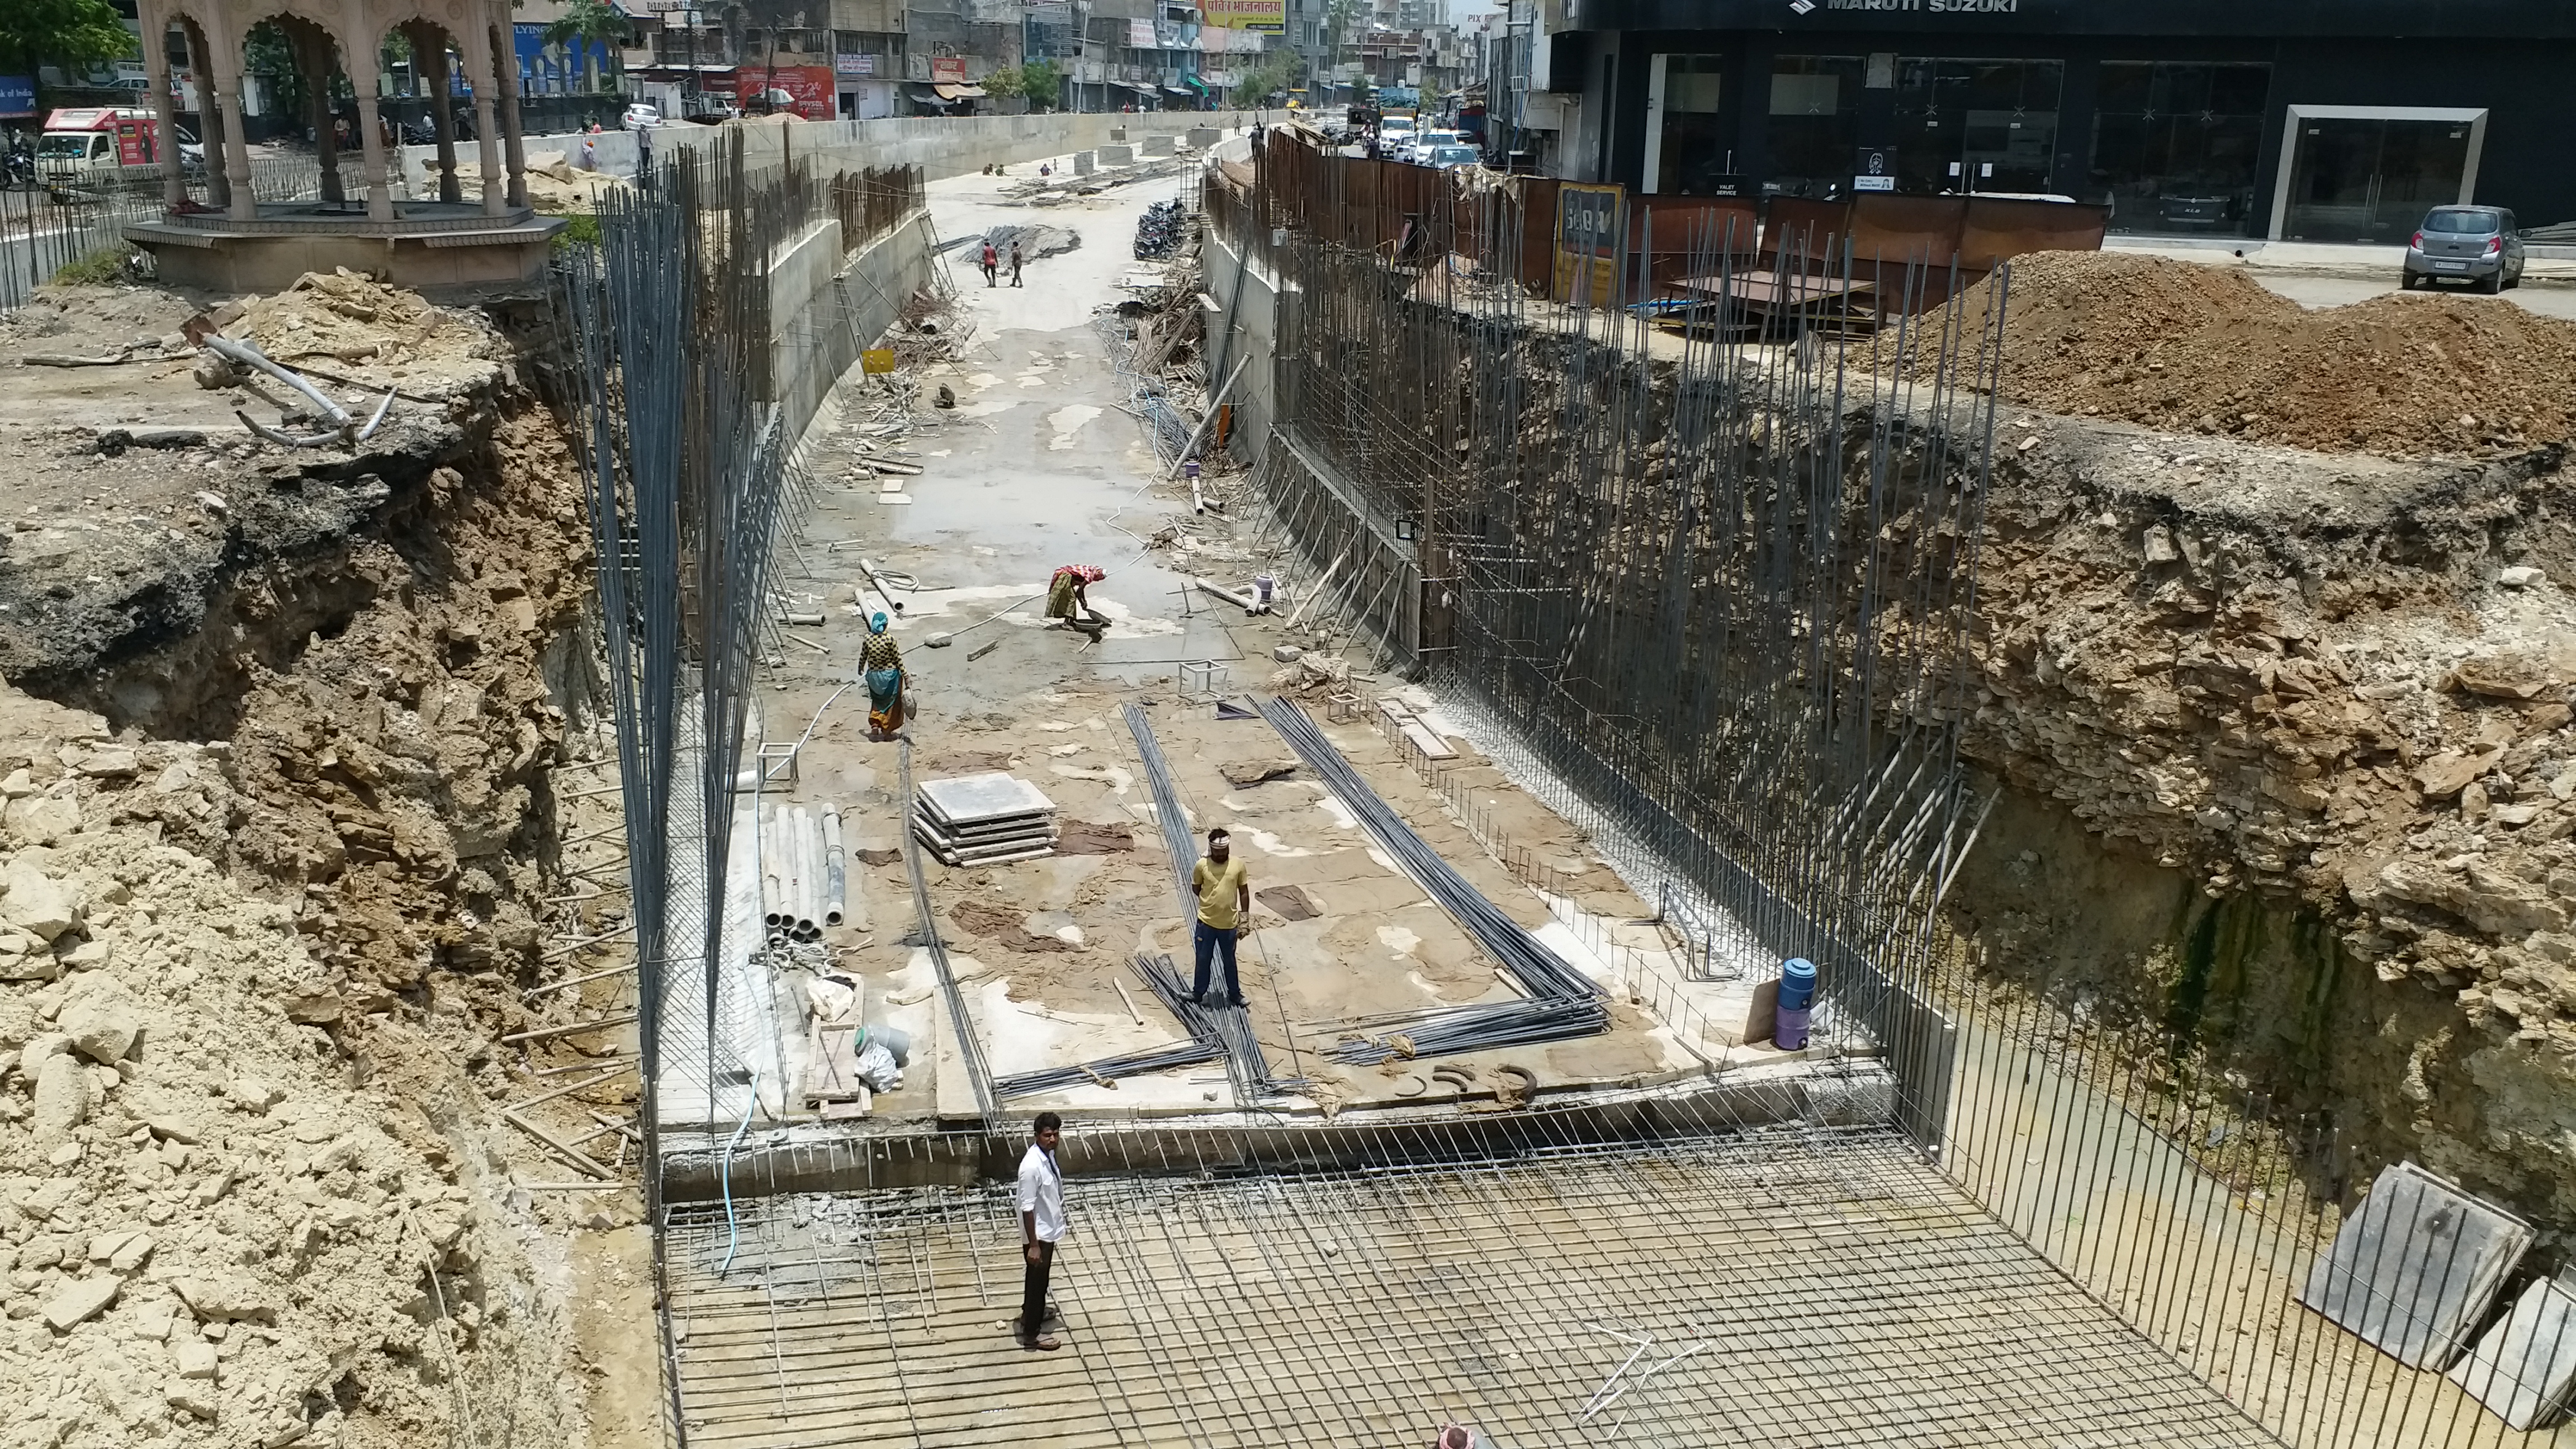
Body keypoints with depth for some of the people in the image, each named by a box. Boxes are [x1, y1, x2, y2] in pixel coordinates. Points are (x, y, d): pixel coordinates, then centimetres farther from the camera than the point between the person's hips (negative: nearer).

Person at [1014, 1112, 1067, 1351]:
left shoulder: (1049, 1154, -3)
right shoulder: (1032, 1167, -31)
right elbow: (1027, 1208, -27)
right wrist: (1033, 1245, -23)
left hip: (1049, 1229, 9)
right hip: (1038, 1233, -9)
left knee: (1039, 1278, 27)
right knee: (1037, 1280, 6)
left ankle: (1030, 1313, 47)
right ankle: (1031, 1333, 22)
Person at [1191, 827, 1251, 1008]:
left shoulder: (1238, 865, -8)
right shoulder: (1201, 866, -11)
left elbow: (1244, 893, 0)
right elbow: (1196, 889, 4)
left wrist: (1244, 921, 0)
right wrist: (1211, 901, 0)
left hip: (1229, 924, 1)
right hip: (1206, 922, -1)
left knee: (1229, 960, 17)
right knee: (1203, 960, 13)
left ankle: (1234, 995, 33)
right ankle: (1198, 994, 31)